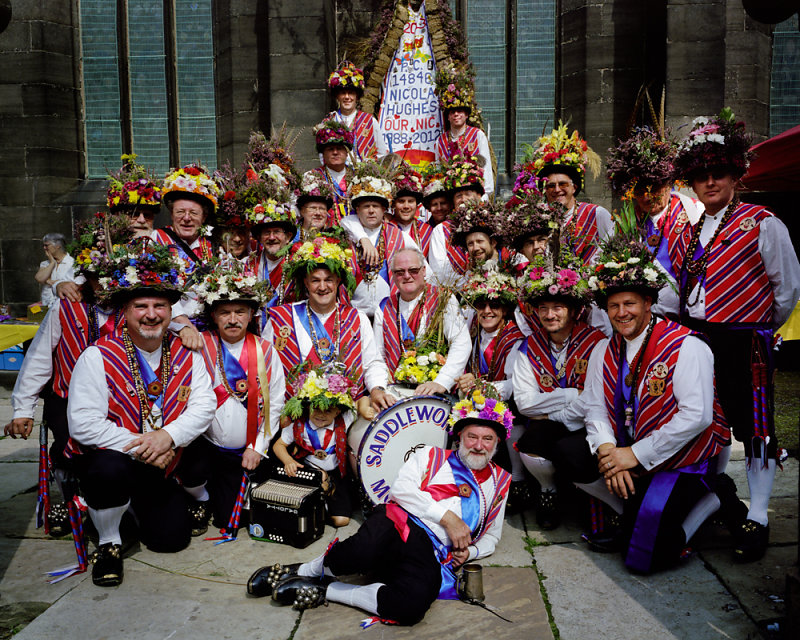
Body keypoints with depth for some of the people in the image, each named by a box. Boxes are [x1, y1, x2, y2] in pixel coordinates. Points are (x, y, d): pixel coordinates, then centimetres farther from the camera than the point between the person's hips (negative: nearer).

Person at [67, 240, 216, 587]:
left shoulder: (185, 354, -2)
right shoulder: (99, 357, -14)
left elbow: (204, 404, -9)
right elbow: (83, 424, -20)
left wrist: (168, 436, -26)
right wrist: (138, 446, -25)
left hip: (159, 467, 4)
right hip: (107, 457, -3)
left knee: (171, 539, 0)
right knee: (112, 470, -38)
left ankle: (138, 504, 34)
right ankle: (108, 542, -7)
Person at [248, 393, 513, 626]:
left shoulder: (499, 482, 23)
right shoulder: (431, 456, 16)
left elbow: (492, 535, 31)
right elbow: (401, 488, 0)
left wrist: (469, 552, 8)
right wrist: (447, 516, -7)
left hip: (431, 557, 2)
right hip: (401, 525, -2)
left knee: (412, 605, -35)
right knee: (365, 550, -41)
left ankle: (325, 591, -13)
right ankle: (309, 570, -8)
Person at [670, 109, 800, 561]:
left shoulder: (762, 225, -6)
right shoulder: (690, 232, 11)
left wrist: (759, 330, 7)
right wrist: (692, 330, 12)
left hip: (744, 344, -5)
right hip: (695, 340, 6)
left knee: (754, 426, 3)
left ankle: (757, 518, 16)